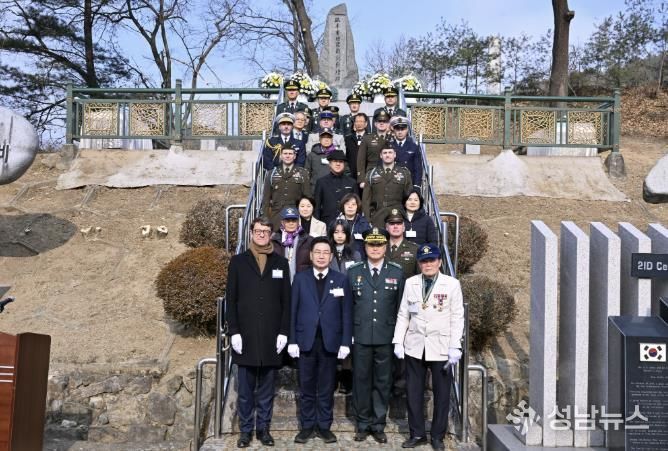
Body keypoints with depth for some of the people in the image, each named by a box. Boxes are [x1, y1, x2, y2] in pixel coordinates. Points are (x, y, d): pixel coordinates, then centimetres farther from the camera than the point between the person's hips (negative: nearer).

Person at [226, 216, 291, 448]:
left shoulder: (281, 263, 8)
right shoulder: (238, 261, 4)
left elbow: (286, 301, 6)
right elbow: (231, 300, 2)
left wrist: (284, 332, -2)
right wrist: (233, 332, -6)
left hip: (271, 338, 1)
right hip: (245, 337, -1)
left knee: (267, 389, 9)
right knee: (246, 389, 6)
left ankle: (263, 428, 19)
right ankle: (246, 430, 17)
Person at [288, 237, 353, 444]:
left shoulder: (341, 280, 3)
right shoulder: (300, 278, 4)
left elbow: (346, 314, 1)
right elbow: (293, 311, 2)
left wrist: (345, 342, -5)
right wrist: (292, 341, -4)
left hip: (330, 341, 0)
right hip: (305, 340, 0)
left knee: (326, 387, 8)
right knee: (306, 387, 8)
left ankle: (324, 426, 19)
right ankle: (307, 425, 19)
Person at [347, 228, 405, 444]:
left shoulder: (397, 272, 3)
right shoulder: (353, 272, 4)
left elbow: (400, 306, 4)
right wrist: (348, 334, 1)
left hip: (385, 337, 0)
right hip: (361, 337, 0)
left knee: (382, 382, 8)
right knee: (361, 380, 7)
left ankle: (378, 425, 20)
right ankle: (363, 424, 21)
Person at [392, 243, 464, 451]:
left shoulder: (452, 284, -3)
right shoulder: (411, 283, 5)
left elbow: (457, 318, -4)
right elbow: (403, 315, 7)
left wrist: (455, 347, -9)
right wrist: (398, 342, 1)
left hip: (441, 348, -2)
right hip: (415, 347, 2)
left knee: (441, 393, 6)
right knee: (413, 392, 7)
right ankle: (417, 434, 21)